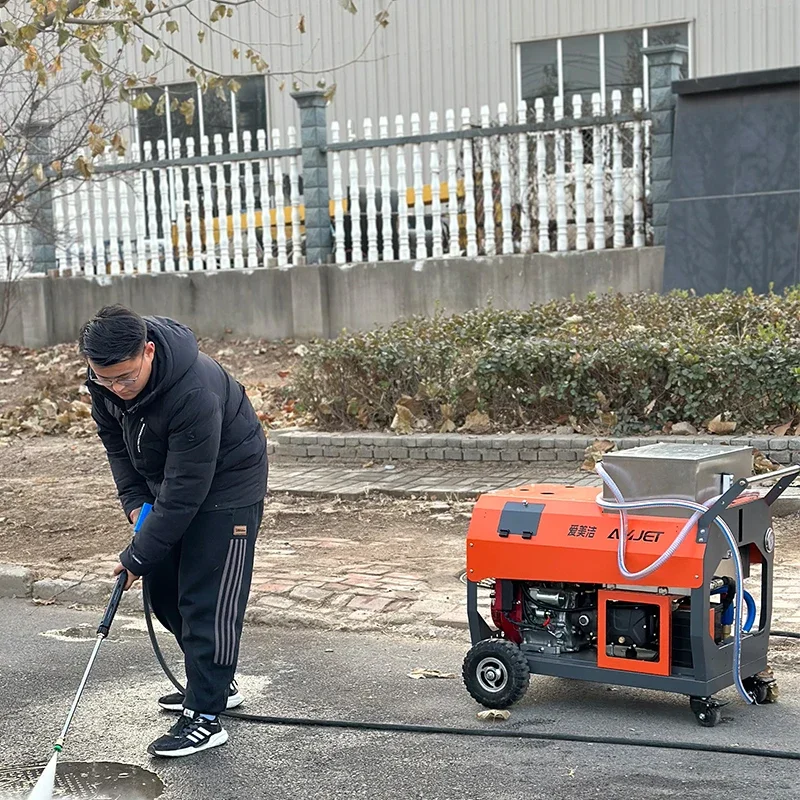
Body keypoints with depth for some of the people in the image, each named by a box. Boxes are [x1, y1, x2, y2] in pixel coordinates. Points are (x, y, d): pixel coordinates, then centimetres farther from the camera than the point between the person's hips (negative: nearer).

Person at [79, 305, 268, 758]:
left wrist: (139, 556, -26)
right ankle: (216, 684, 28)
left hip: (225, 486, -8)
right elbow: (113, 436, 4)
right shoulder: (106, 378, -15)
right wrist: (135, 500, -6)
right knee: (163, 588, 13)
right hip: (165, 483, 8)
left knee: (207, 599, -9)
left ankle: (206, 717, -1)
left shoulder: (195, 393, -39)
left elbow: (185, 490, -33)